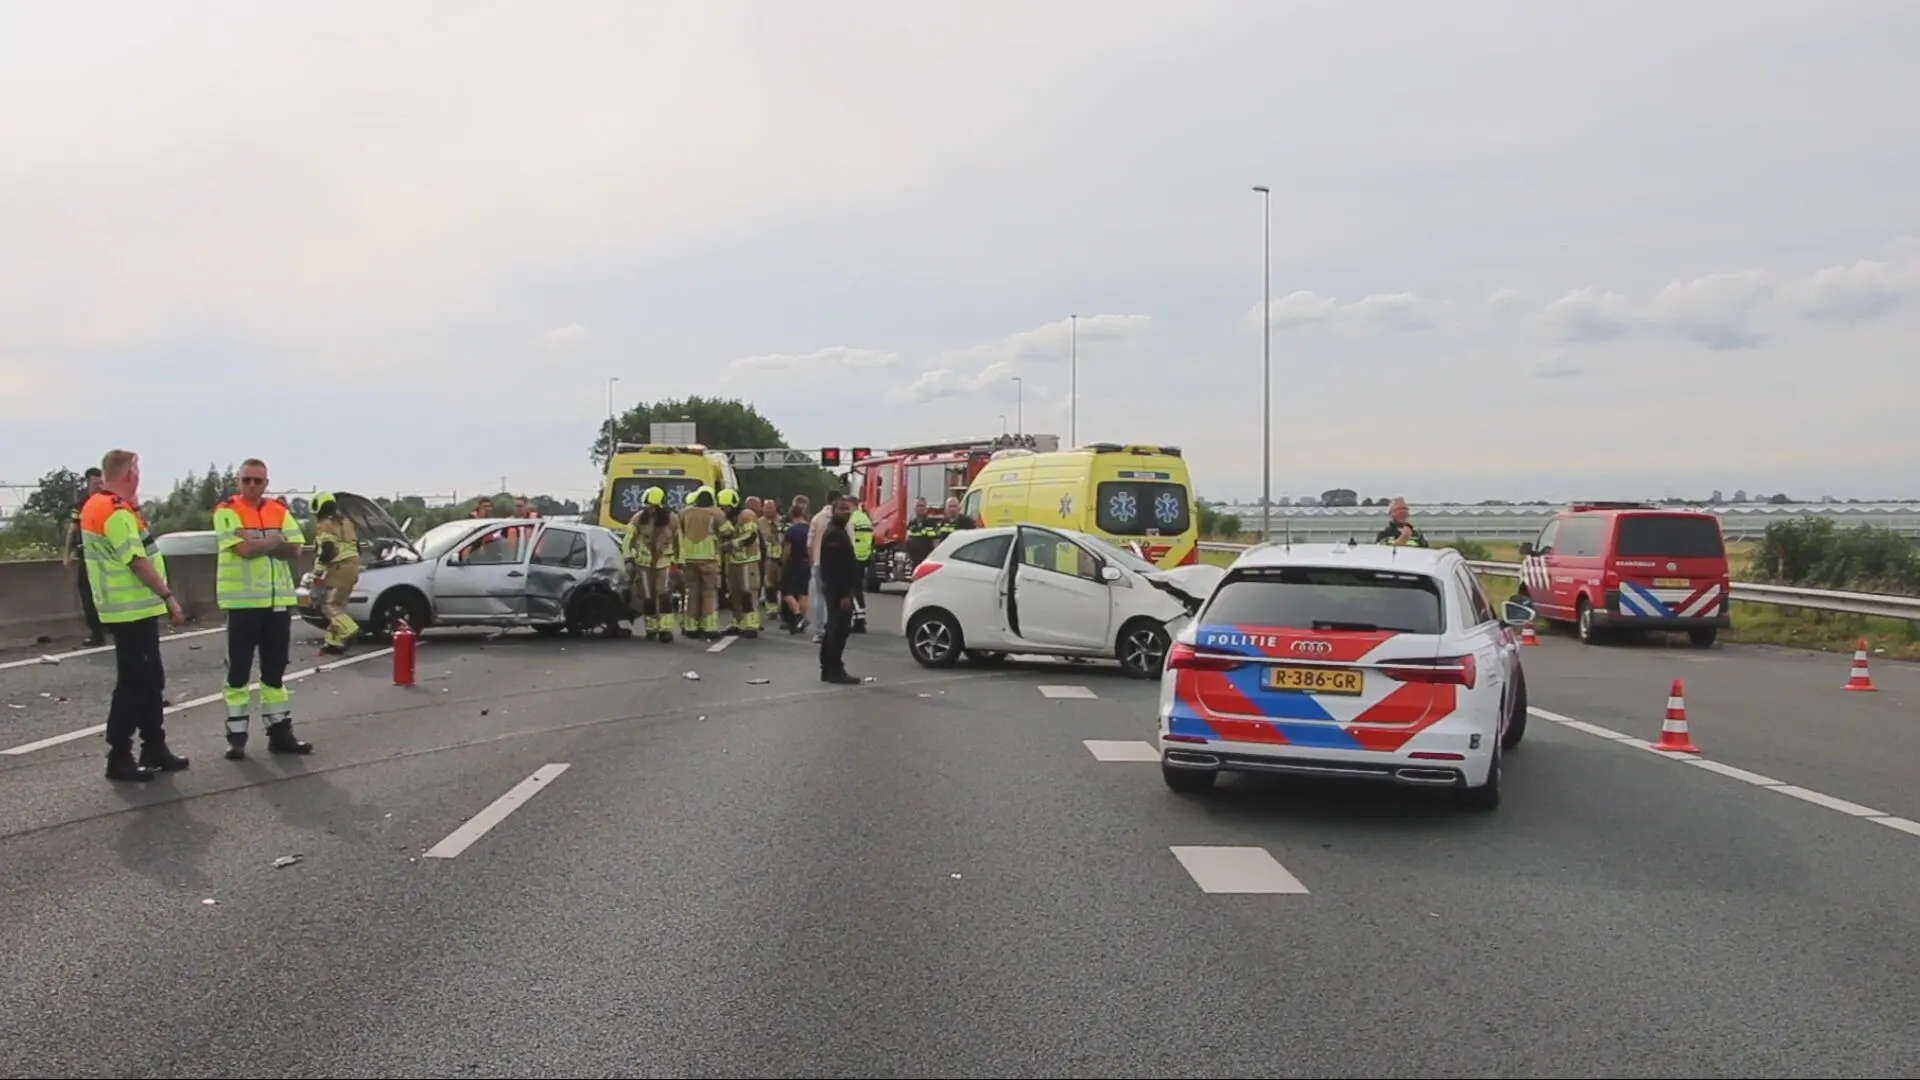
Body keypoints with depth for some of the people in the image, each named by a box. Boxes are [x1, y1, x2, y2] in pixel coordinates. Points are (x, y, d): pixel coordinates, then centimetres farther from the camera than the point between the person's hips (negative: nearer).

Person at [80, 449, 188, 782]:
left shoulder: (97, 506, 14)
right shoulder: (116, 511, -18)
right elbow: (137, 561, -21)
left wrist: (133, 506, 8)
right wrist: (168, 597, -17)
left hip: (133, 608, 10)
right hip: (132, 609, -10)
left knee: (151, 680, 15)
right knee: (133, 683, -5)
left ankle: (154, 748, 21)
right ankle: (119, 757, 1)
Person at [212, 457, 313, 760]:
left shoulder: (280, 510, 9)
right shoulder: (227, 511, -6)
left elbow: (295, 550, -1)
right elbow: (244, 549, -19)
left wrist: (258, 543, -10)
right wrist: (275, 539, -5)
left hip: (279, 601, 5)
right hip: (242, 601, -5)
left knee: (275, 670, 11)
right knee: (239, 671, 1)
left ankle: (280, 732, 17)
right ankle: (236, 736, 7)